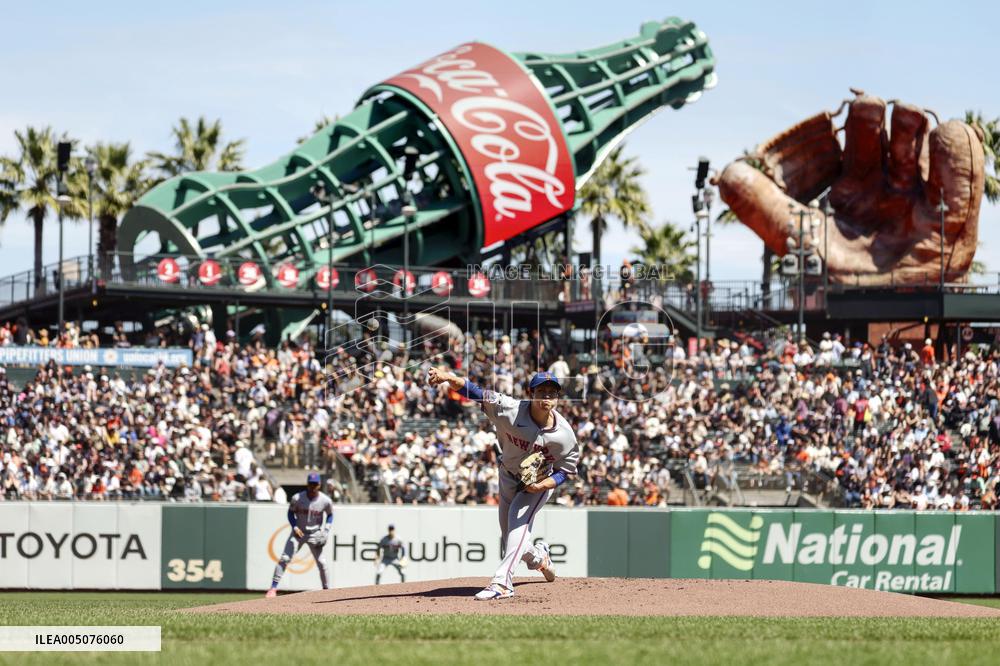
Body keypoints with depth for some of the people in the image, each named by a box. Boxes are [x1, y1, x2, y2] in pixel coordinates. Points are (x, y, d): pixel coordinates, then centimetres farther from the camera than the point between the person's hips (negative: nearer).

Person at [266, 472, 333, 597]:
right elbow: (291, 512, 1)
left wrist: (326, 531, -7)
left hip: (315, 535, 1)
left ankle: (327, 590, 14)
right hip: (299, 532, -1)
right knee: (285, 558, -12)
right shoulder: (297, 498, -15)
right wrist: (295, 527, -14)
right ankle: (273, 588, -10)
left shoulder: (326, 501, -12)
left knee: (321, 563, -2)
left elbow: (330, 515, 5)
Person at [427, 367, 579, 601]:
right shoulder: (510, 410, -30)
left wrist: (543, 485, -32)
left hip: (541, 482, -3)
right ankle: (539, 557, 45)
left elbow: (567, 469, -13)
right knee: (509, 540, 11)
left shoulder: (563, 434, -27)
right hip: (508, 477, 3)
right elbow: (476, 393, -41)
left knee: (519, 521, -27)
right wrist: (450, 378, -60)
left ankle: (502, 581, -33)